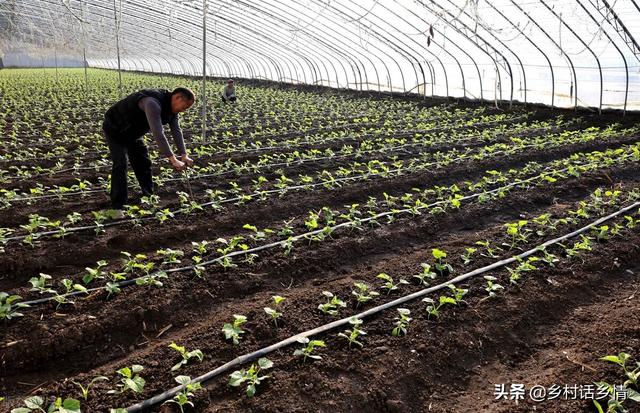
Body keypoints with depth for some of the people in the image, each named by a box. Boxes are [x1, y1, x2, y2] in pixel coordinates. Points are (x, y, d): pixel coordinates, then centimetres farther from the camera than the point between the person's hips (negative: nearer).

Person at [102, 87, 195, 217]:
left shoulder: (172, 107, -8)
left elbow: (176, 131, -12)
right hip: (115, 129, -9)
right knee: (120, 165, -17)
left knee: (143, 163, 12)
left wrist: (184, 155, -25)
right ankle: (118, 207, -14)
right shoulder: (153, 103, -39)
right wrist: (173, 160, -47)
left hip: (133, 132, 9)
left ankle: (149, 197, 26)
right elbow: (158, 133, -46)